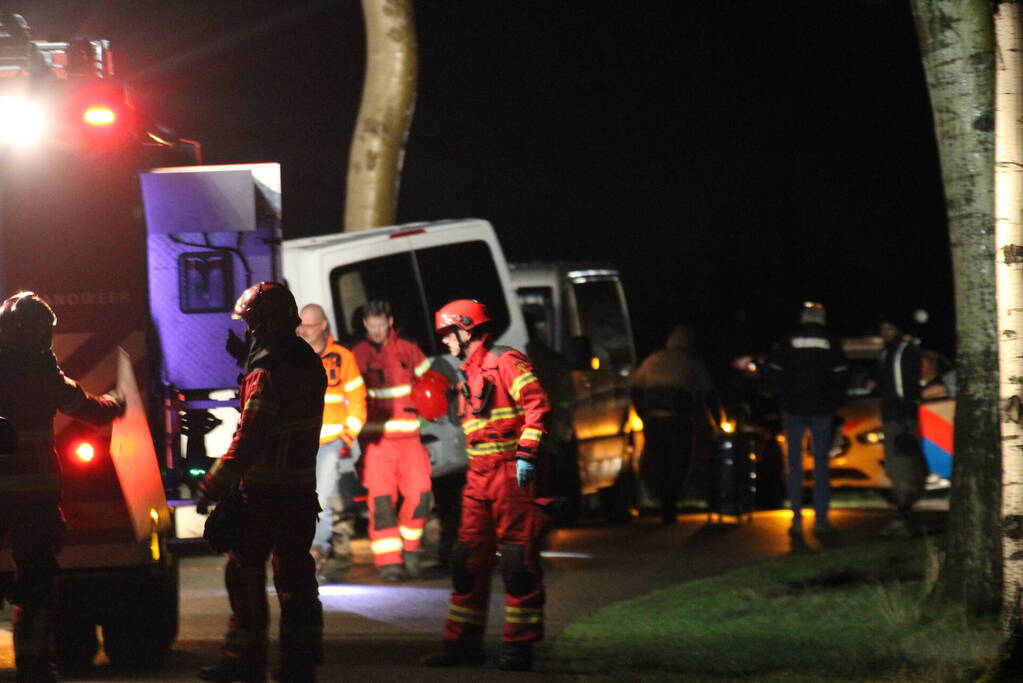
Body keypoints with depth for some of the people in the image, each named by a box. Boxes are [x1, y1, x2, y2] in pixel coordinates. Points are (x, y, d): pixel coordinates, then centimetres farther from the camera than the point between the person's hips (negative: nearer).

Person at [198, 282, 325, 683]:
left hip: (263, 492, -8)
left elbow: (249, 438, -20)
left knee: (245, 571, -1)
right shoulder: (309, 364, 10)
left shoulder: (266, 372, -17)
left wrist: (214, 484, -18)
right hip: (301, 489, 8)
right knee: (294, 571, 11)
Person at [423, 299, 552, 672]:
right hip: (479, 474, 9)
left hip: (512, 473, -9)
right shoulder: (470, 374, 21)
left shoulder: (505, 362, -8)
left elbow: (537, 405, -17)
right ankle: (463, 642, 13)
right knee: (469, 559, 8)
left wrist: (527, 455, -23)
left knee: (518, 562, -6)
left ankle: (518, 645, -3)